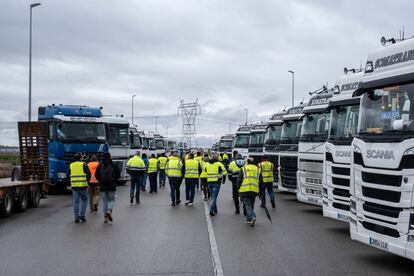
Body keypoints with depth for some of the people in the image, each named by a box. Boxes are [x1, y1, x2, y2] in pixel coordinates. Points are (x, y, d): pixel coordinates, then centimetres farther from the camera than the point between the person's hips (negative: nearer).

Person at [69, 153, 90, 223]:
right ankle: (82, 215, 3)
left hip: (74, 186, 3)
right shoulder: (84, 165, -2)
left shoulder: (71, 165, 9)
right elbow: (89, 174, -6)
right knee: (84, 200, 12)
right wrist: (87, 181, 11)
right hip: (83, 186, -3)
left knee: (75, 202, 6)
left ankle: (76, 217, 5)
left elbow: (69, 175, 11)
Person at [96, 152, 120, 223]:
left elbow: (97, 175, 1)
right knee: (111, 200, 8)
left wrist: (101, 181, 11)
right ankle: (109, 211, -19)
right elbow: (117, 174, -8)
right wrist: (114, 181, 6)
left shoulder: (100, 166, 1)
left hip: (103, 186, 2)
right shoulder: (113, 165, -6)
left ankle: (105, 217, 9)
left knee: (104, 201, 10)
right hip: (111, 186, -2)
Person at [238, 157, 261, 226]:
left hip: (245, 190, -3)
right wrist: (260, 192, 16)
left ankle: (253, 217, -24)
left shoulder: (244, 169, 2)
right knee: (251, 205, 17)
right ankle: (248, 219, 23)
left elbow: (239, 180, -1)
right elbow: (260, 181, 11)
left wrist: (239, 189, 9)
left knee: (247, 205, -3)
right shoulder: (258, 169, 12)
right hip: (254, 191, 4)